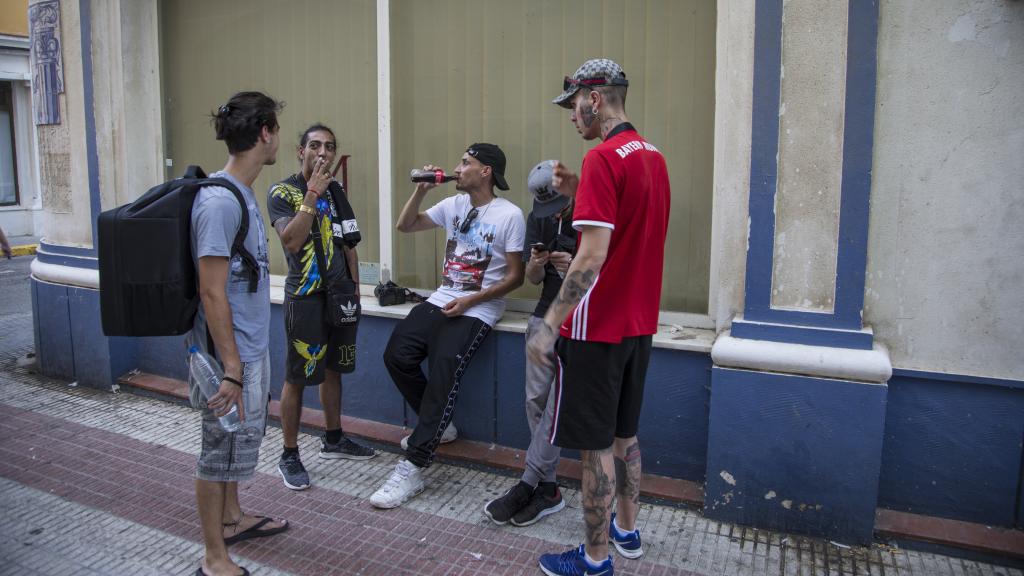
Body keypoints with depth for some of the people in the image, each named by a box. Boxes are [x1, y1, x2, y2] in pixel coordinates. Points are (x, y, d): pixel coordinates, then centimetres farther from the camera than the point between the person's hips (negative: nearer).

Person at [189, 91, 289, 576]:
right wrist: (231, 369, -22)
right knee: (222, 446, 5)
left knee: (240, 438, 23)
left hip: (251, 347, 9)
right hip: (232, 354, -9)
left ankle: (232, 519, 43)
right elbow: (211, 292, -23)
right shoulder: (219, 201, -22)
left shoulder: (241, 192, 8)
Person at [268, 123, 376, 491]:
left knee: (332, 369, 16)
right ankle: (289, 456, 11)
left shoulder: (337, 192, 12)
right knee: (297, 378, -1)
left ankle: (333, 440, 31)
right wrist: (312, 194, -23)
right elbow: (291, 240, -22)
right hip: (305, 298, -6)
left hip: (340, 295, 6)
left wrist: (354, 289, 11)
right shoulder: (282, 192, -7)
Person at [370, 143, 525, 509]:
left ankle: (413, 469, -20)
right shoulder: (454, 205, 12)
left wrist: (470, 300, -17)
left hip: (478, 310, -6)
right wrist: (421, 190, 2)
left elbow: (515, 276, -8)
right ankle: (437, 426, 13)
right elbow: (405, 226, 17)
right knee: (396, 356, -10)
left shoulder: (509, 215, -8)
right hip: (441, 300, 7)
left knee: (443, 368, -25)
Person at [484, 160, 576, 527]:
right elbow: (532, 279, 12)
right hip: (547, 315, 5)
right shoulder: (539, 218, 10)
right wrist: (536, 265, -11)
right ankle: (548, 488, 9)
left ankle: (527, 485, -3)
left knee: (559, 400, -12)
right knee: (537, 399, 0)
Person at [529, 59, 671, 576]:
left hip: (599, 326, -9)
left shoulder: (603, 158, -18)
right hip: (639, 322, 9)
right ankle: (626, 530, 36)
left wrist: (550, 325, -19)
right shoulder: (653, 156, 10)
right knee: (623, 434, 21)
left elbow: (592, 256, -24)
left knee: (596, 445, 3)